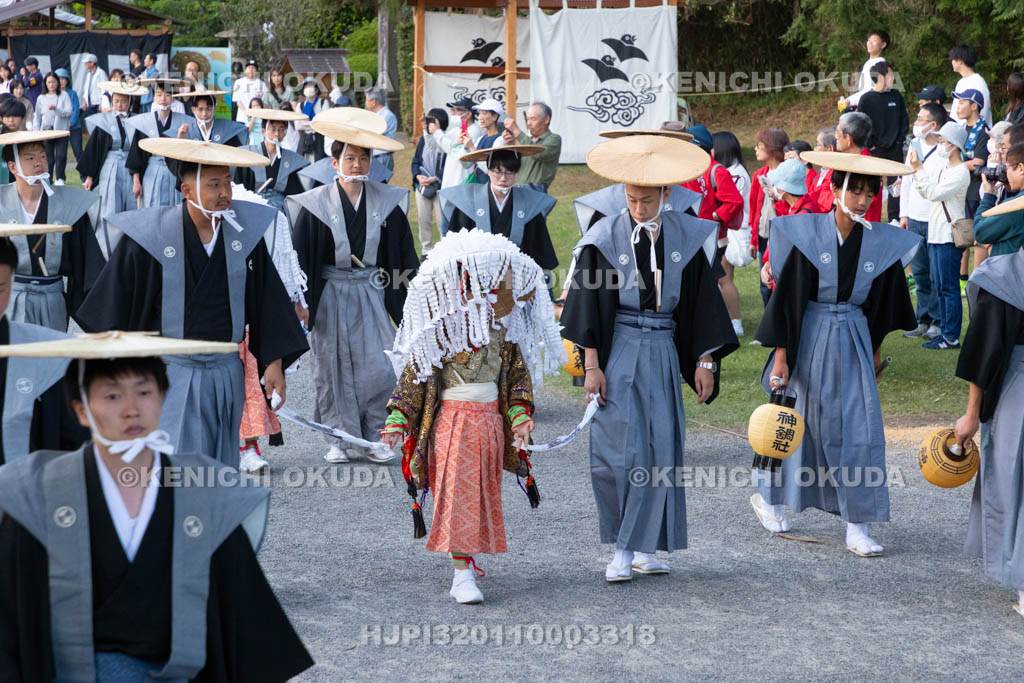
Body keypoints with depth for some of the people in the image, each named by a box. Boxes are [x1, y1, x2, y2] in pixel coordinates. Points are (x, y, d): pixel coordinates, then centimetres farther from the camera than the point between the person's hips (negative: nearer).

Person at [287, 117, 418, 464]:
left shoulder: (386, 202, 2)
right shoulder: (316, 204, -3)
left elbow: (404, 252, 8)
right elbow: (301, 252, -2)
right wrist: (299, 299, -7)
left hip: (372, 292, 1)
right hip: (330, 295, -1)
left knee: (377, 368, -4)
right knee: (333, 369, 3)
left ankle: (373, 438, 7)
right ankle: (339, 439, 12)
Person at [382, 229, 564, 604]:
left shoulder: (504, 332, 4)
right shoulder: (441, 330, -10)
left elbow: (518, 375, 10)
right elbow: (414, 375, -6)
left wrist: (520, 418, -2)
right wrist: (397, 420, -10)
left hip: (491, 421, 5)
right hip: (453, 419, -5)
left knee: (484, 494, 13)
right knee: (458, 492, -10)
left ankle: (466, 557, 28)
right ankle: (462, 575, -12)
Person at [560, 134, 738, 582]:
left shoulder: (685, 238, 3)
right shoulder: (605, 238, -5)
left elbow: (701, 304, 8)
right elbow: (588, 306, -4)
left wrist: (705, 362, 6)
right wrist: (592, 366, -9)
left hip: (663, 354, 3)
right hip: (617, 355, -3)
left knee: (660, 451, 2)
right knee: (619, 452, -5)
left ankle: (644, 546, 11)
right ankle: (622, 550, 2)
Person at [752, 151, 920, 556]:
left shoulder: (881, 244, -1)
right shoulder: (806, 235, -10)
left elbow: (882, 302, 12)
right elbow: (787, 297, -9)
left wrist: (876, 347, 19)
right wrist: (780, 354, -12)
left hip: (853, 343, 3)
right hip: (809, 339, -3)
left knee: (860, 430, -3)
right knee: (797, 424, 9)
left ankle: (856, 528, 1)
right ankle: (767, 497, 33)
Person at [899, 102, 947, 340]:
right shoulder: (915, 145, 10)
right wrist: (904, 214, 15)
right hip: (914, 219, 7)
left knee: (936, 274, -1)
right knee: (919, 272, 12)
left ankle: (938, 322, 7)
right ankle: (924, 320, 20)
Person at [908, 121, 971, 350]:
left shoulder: (961, 172, -15)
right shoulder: (944, 168, 15)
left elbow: (934, 193, -22)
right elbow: (927, 193, 18)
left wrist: (919, 169, -17)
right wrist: (916, 171, 7)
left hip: (949, 237, -10)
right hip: (936, 234, 10)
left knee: (948, 287, -8)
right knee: (938, 286, 14)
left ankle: (952, 337, -5)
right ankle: (944, 330, 21)